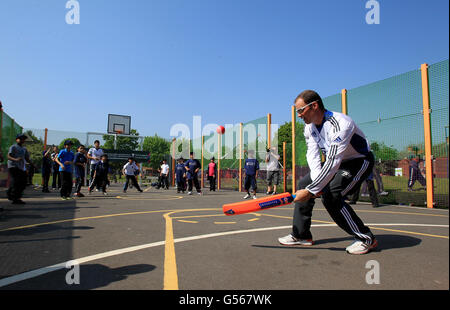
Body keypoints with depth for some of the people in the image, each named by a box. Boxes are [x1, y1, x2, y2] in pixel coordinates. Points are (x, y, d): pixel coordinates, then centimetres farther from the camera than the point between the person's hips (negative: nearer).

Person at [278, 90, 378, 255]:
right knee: (304, 184, 0)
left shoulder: (340, 124, -33)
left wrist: (311, 190, -39)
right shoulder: (309, 126, -6)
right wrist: (316, 183, -26)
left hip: (360, 161, -8)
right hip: (336, 161, 8)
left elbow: (333, 162, -38)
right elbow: (312, 154, -11)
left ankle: (367, 238, -7)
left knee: (330, 195, -26)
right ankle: (301, 235, 10)